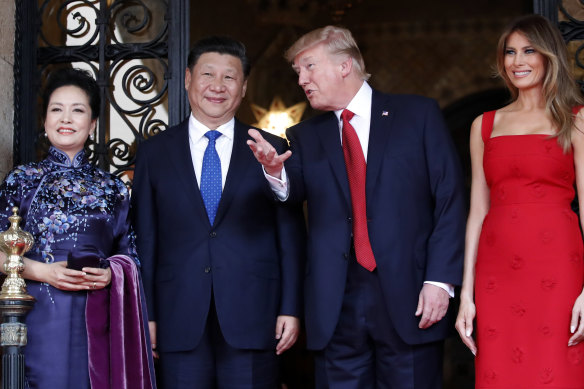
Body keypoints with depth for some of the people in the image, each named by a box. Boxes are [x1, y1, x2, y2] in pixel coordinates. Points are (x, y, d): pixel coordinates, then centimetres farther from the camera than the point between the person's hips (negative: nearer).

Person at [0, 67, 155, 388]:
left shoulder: (112, 188, 12)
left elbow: (129, 253, 13)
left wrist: (111, 273, -7)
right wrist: (41, 271, -12)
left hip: (98, 319, 2)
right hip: (42, 316, -2)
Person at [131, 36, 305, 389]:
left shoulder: (271, 150, 7)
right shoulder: (154, 153, 9)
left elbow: (290, 235, 5)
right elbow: (145, 238, 7)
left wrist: (291, 309, -2)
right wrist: (145, 315, 2)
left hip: (253, 321, 0)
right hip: (180, 324, 1)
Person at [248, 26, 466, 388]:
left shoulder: (418, 114, 5)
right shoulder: (306, 137, 14)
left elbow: (450, 199, 0)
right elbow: (292, 192, -4)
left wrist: (440, 279, -8)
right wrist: (275, 169, -27)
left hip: (407, 299, -2)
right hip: (336, 306, 3)